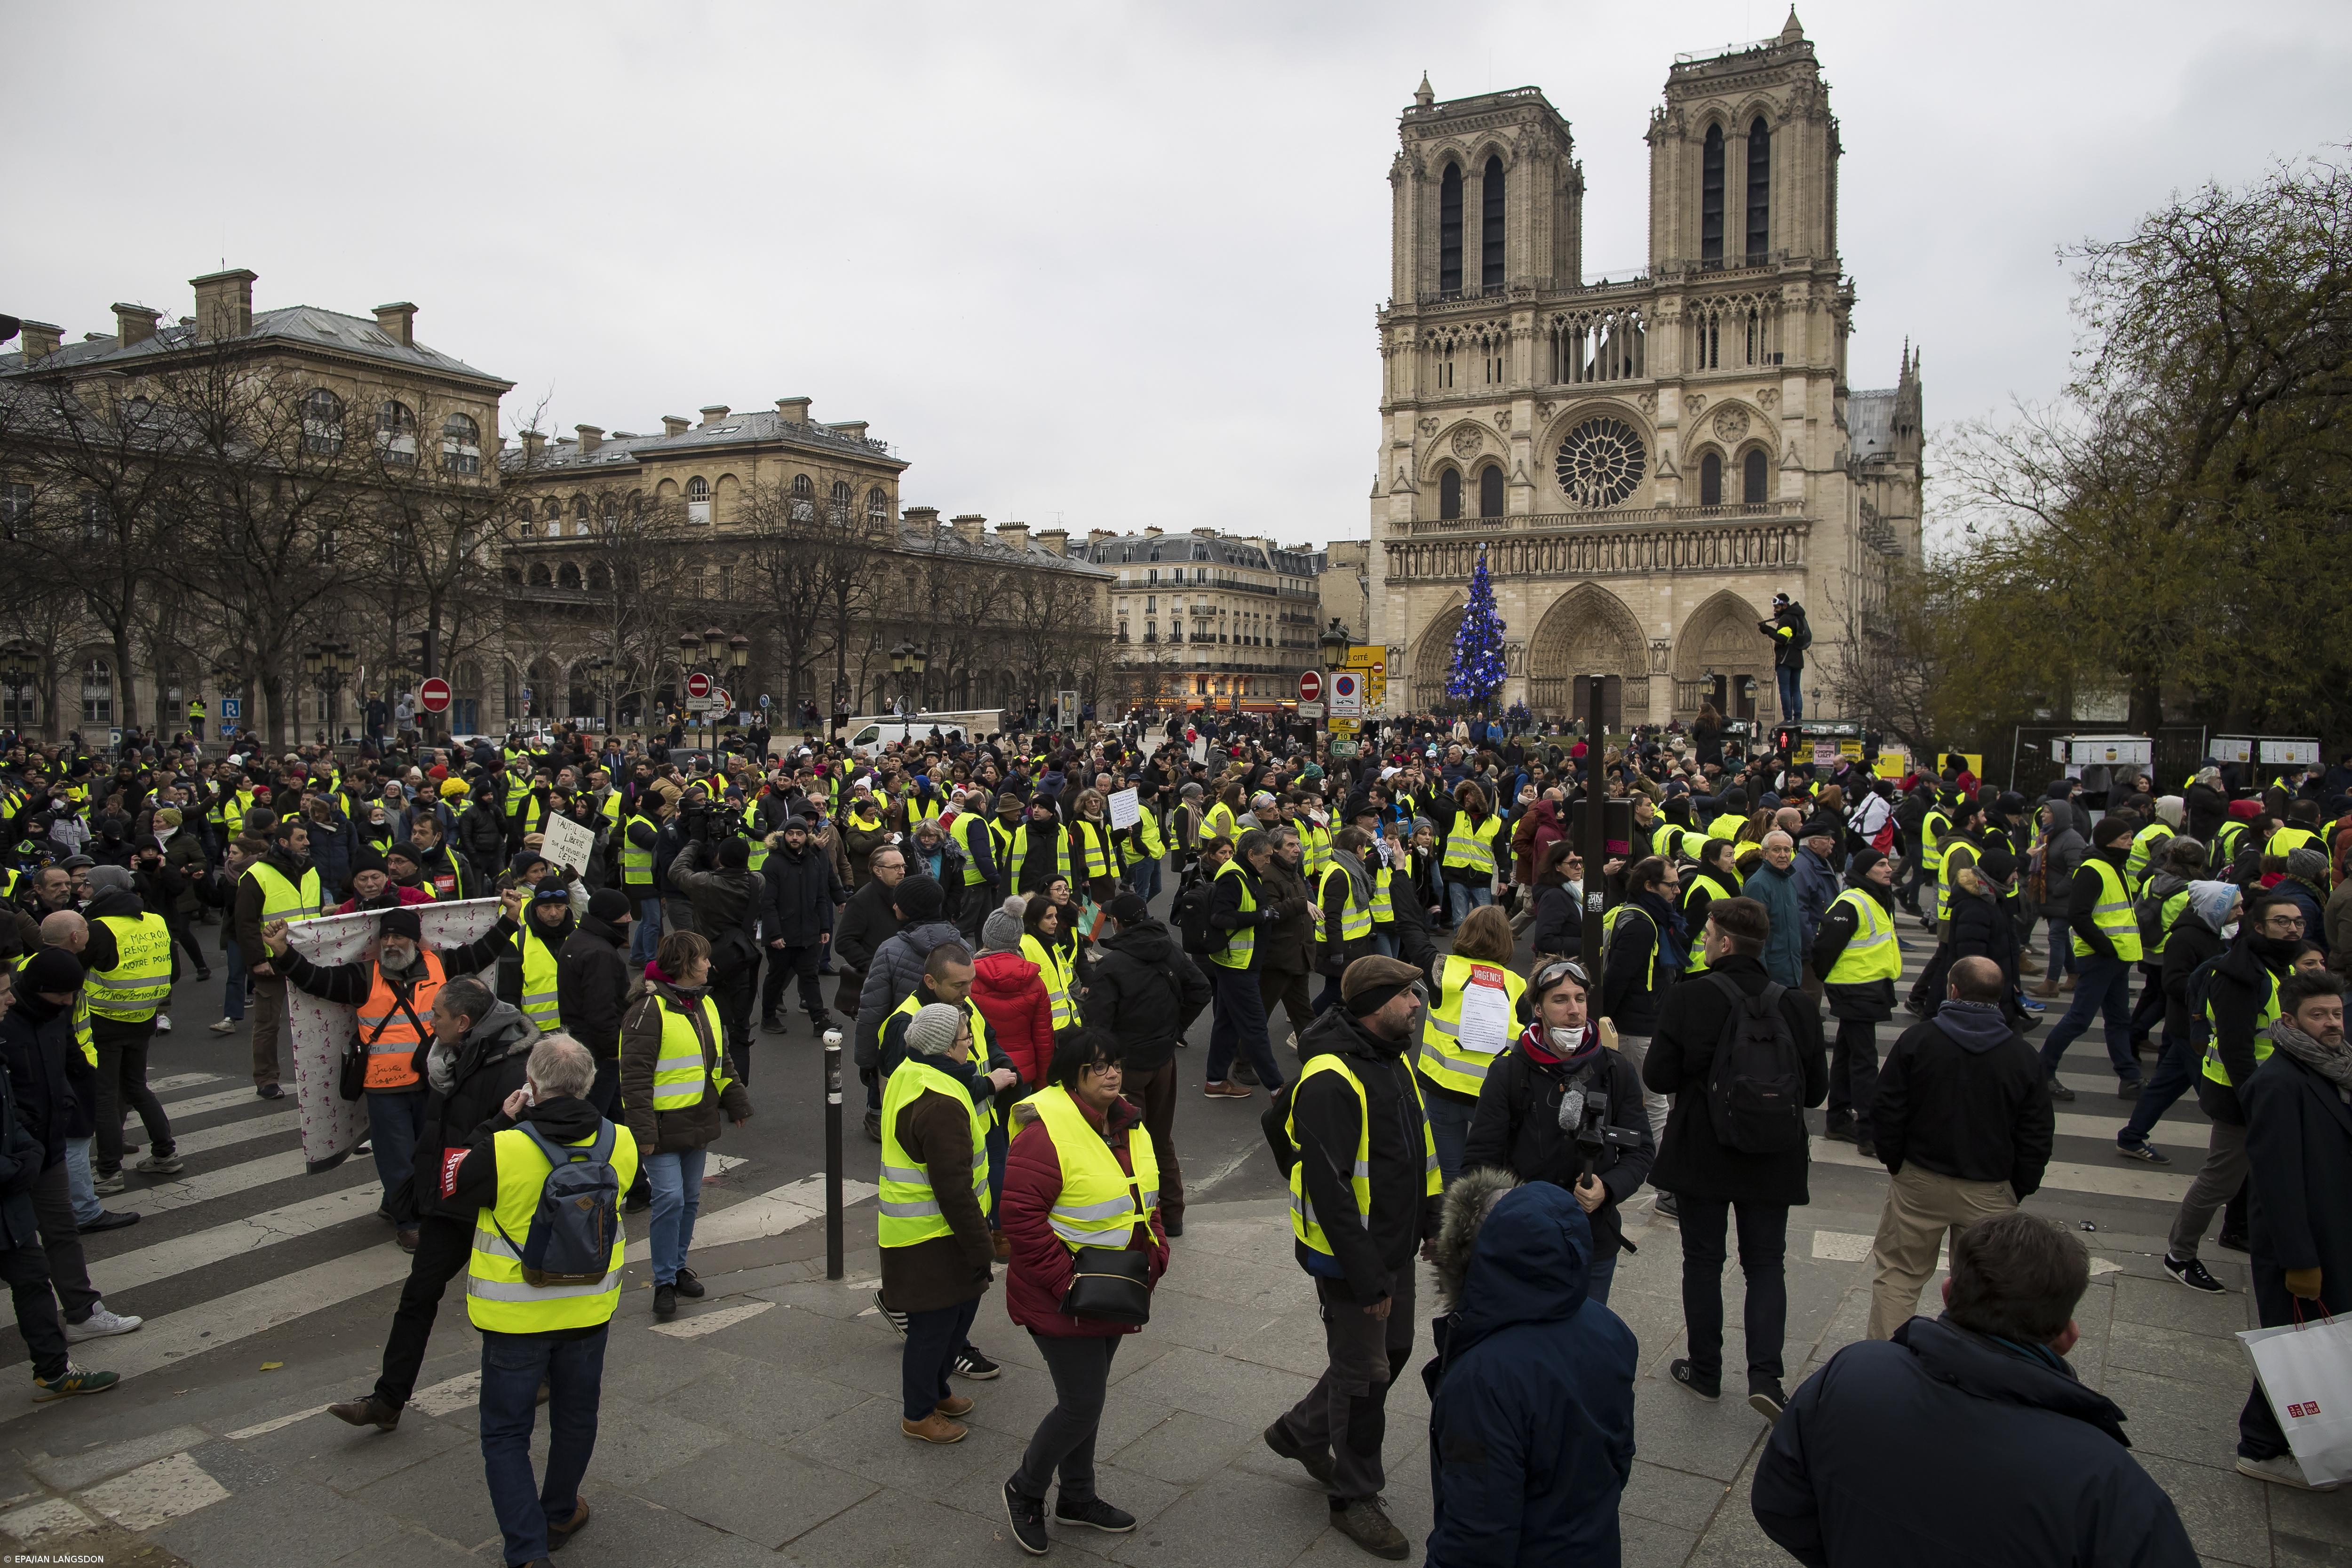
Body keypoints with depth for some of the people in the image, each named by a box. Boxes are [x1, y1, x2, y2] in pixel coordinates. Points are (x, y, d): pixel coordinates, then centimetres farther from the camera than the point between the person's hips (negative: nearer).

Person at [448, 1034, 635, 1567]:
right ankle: (559, 1516, 42)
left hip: (516, 1318, -3)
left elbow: (452, 1188, -6)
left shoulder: (503, 1151, -25)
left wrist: (500, 1124, -3)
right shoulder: (619, 1145, -14)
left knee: (505, 1434, 12)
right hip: (588, 1311, 4)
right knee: (575, 1418, 23)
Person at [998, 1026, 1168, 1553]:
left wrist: (1154, 1258, 5)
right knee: (1082, 1404, -3)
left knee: (1085, 1398, 20)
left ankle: (1077, 1498, 39)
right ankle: (1025, 1490, 22)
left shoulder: (1129, 1123, 4)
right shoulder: (1046, 1132, -23)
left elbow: (1147, 1198, 16)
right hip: (1061, 1302, -8)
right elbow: (1021, 1217, -24)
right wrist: (1066, 1283, -24)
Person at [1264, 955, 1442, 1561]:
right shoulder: (1330, 1081, -26)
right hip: (1349, 1256, -9)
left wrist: (1435, 1225, 13)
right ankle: (1355, 1498, 26)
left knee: (1392, 1351, 20)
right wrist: (1366, 1277, -24)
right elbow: (1329, 1187, -27)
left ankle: (1302, 1431, 40)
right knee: (1363, 1373, 5)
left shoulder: (1395, 1061, 4)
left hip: (1394, 1246, 9)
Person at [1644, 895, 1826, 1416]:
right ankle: (1765, 1374, 1)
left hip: (1699, 1155, -2)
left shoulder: (1688, 999, -16)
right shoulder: (1796, 1005, -6)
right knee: (1766, 1264, 14)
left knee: (1703, 1261, 12)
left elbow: (1657, 1077, -15)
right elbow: (1816, 1090, 1)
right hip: (1772, 1160, 2)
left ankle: (1705, 1372, 22)